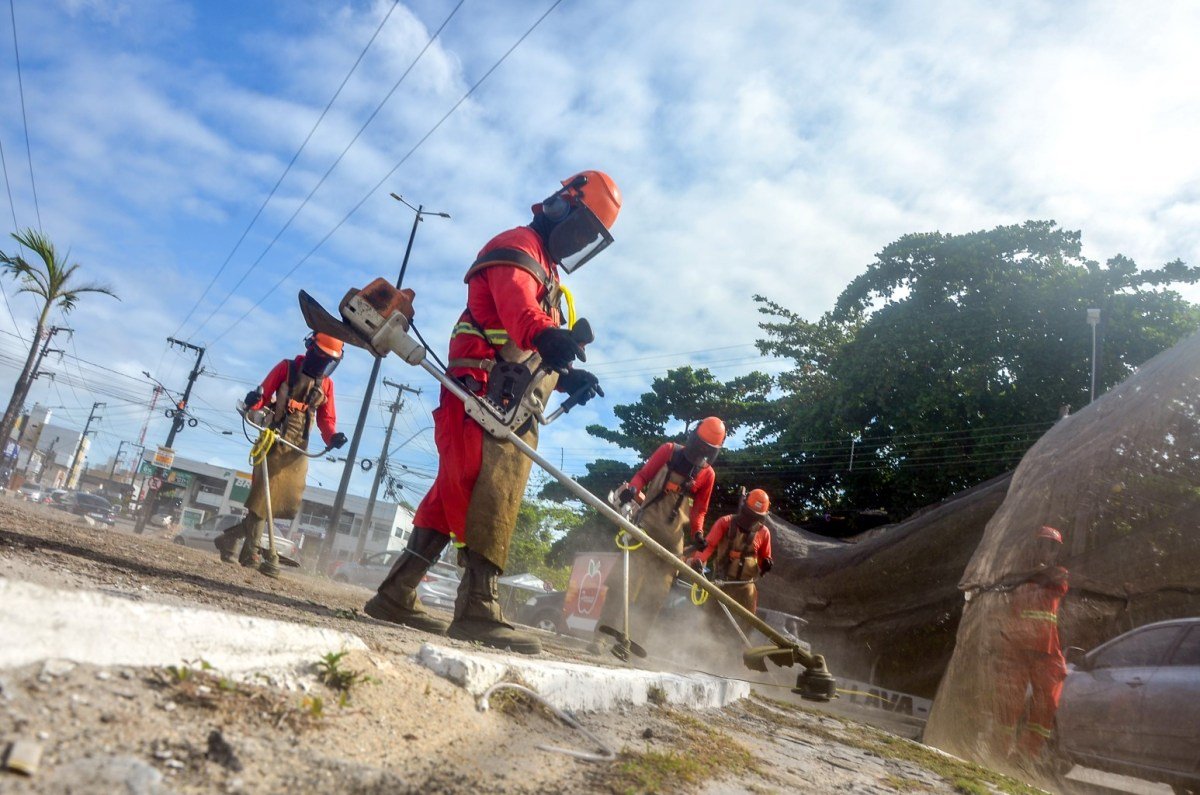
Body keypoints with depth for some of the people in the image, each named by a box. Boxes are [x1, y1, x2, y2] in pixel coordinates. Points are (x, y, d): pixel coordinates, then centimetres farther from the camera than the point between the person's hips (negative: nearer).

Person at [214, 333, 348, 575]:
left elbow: (326, 419, 9)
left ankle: (231, 537, 17)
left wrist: (332, 438, -10)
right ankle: (250, 552, 8)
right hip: (274, 442, -5)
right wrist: (253, 401, -28)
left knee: (287, 502, 4)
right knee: (263, 499, -5)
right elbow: (263, 396, -4)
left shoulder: (326, 384, 12)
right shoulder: (287, 368, -1)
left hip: (298, 449, 5)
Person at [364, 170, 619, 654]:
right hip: (485, 394, -9)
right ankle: (478, 607, -19)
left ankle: (395, 595, 14)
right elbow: (518, 308, -24)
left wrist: (566, 376, 6)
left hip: (511, 409, 9)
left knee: (455, 496, 8)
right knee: (491, 493, -17)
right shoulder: (518, 247, 0)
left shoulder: (545, 270, 31)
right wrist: (548, 336, -44)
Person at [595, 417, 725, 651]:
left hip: (673, 537, 3)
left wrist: (697, 532, -4)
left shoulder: (707, 474, 8)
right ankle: (605, 630, -10)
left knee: (657, 592, 0)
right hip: (646, 524, -3)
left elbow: (700, 509, 13)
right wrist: (632, 488, -18)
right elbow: (643, 475, 3)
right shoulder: (669, 451, 2)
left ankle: (636, 639, 5)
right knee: (627, 578, -11)